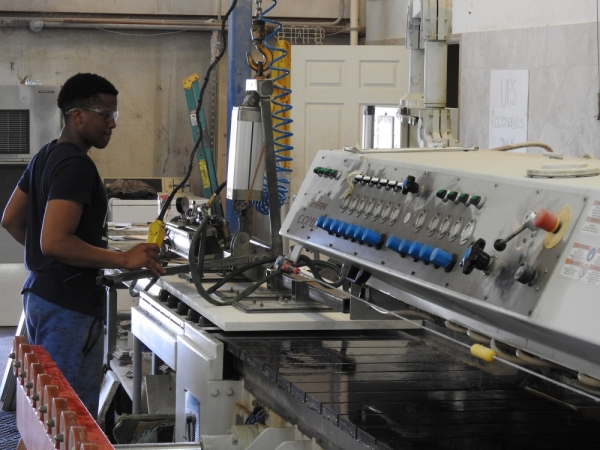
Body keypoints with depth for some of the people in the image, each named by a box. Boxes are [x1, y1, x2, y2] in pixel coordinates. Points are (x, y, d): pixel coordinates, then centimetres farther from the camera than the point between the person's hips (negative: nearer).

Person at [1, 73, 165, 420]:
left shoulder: (46, 157, 14)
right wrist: (123, 259, -23)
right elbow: (55, 241, -26)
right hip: (69, 305, -10)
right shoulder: (76, 165, -17)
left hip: (40, 295, 10)